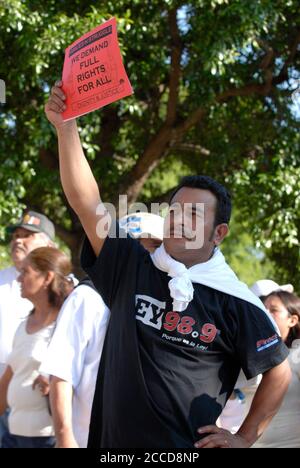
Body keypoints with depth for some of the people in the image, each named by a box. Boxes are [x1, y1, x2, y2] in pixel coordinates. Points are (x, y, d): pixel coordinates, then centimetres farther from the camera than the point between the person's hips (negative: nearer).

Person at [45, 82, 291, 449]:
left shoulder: (234, 302, -6)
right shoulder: (131, 269, 0)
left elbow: (279, 371, 3)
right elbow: (87, 203, -8)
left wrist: (244, 439, 0)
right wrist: (66, 128, -17)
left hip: (188, 448, -3)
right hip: (112, 442, 3)